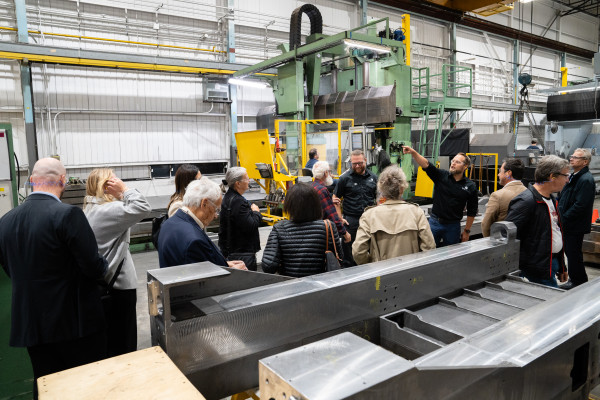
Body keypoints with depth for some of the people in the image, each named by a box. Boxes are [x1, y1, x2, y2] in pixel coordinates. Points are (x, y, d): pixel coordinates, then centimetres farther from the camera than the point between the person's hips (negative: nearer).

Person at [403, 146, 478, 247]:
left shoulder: (470, 186, -2)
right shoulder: (442, 176, -2)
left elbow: (472, 211, 4)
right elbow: (426, 165, -18)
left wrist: (467, 231, 4)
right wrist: (413, 152, -35)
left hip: (453, 226, 0)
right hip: (435, 222, 0)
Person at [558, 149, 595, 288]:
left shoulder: (586, 180, -17)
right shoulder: (573, 176, 13)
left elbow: (580, 205, -23)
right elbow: (563, 198, 21)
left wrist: (563, 218, -18)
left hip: (576, 226, -9)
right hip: (567, 224, 9)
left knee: (574, 254, 0)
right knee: (570, 252, 17)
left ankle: (580, 283, 13)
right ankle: (574, 280, 29)